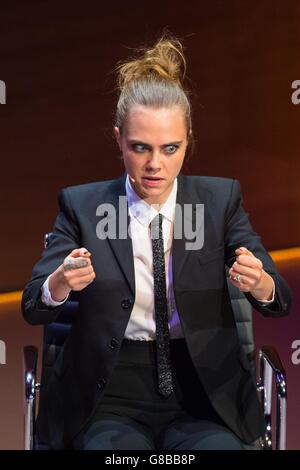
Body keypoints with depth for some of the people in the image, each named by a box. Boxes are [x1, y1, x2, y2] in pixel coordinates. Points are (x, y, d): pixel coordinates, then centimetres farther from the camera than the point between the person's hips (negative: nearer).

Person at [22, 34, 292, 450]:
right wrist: (59, 285, -28)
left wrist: (258, 283, -26)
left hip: (202, 390, 1)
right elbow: (33, 309, -4)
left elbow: (280, 301, -1)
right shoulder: (82, 205, 0)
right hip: (111, 397, -1)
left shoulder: (221, 198, 2)